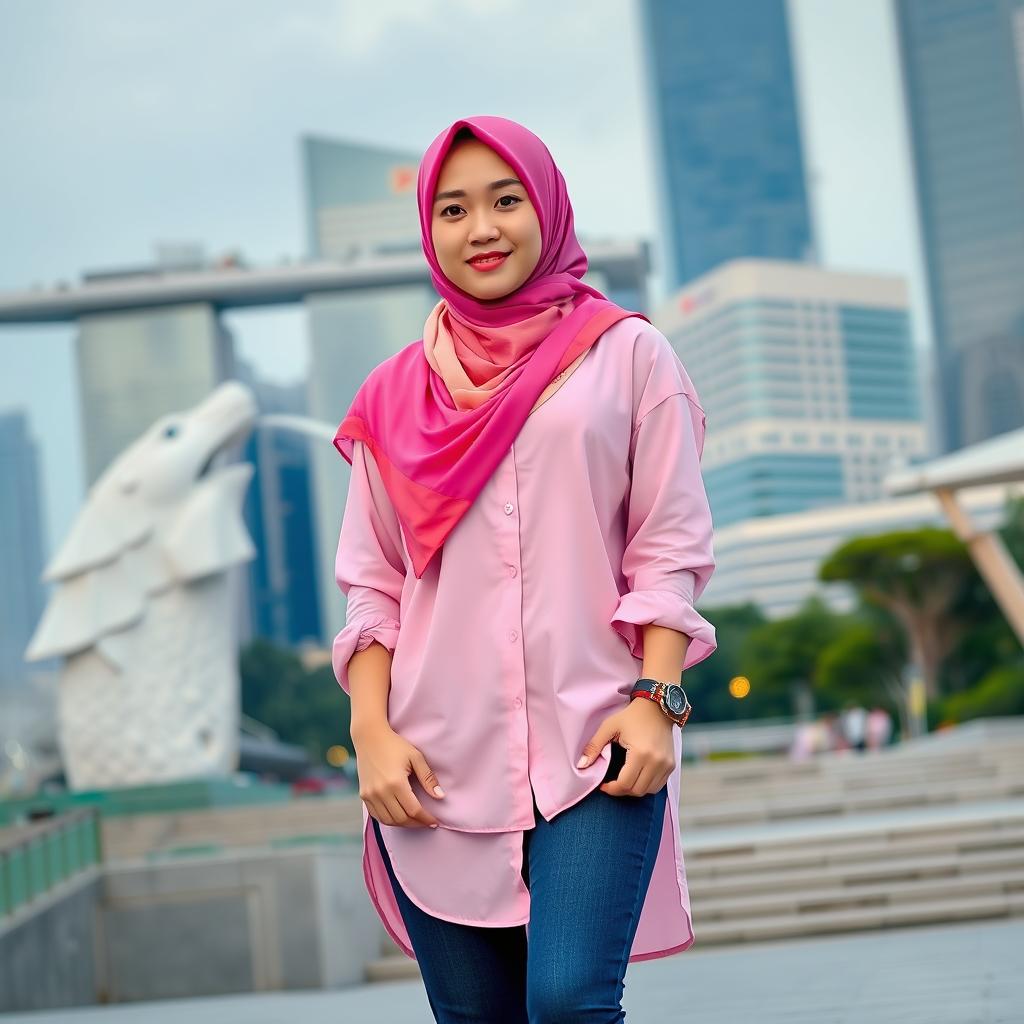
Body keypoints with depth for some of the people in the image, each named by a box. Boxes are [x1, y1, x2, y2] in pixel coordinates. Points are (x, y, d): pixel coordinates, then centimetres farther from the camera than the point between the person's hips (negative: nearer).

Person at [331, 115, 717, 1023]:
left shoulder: (626, 354, 7)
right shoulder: (398, 393, 12)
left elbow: (670, 546, 3)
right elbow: (372, 586, 10)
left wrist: (657, 697, -9)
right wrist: (372, 732, -3)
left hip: (593, 748, -2)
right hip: (439, 763, 2)